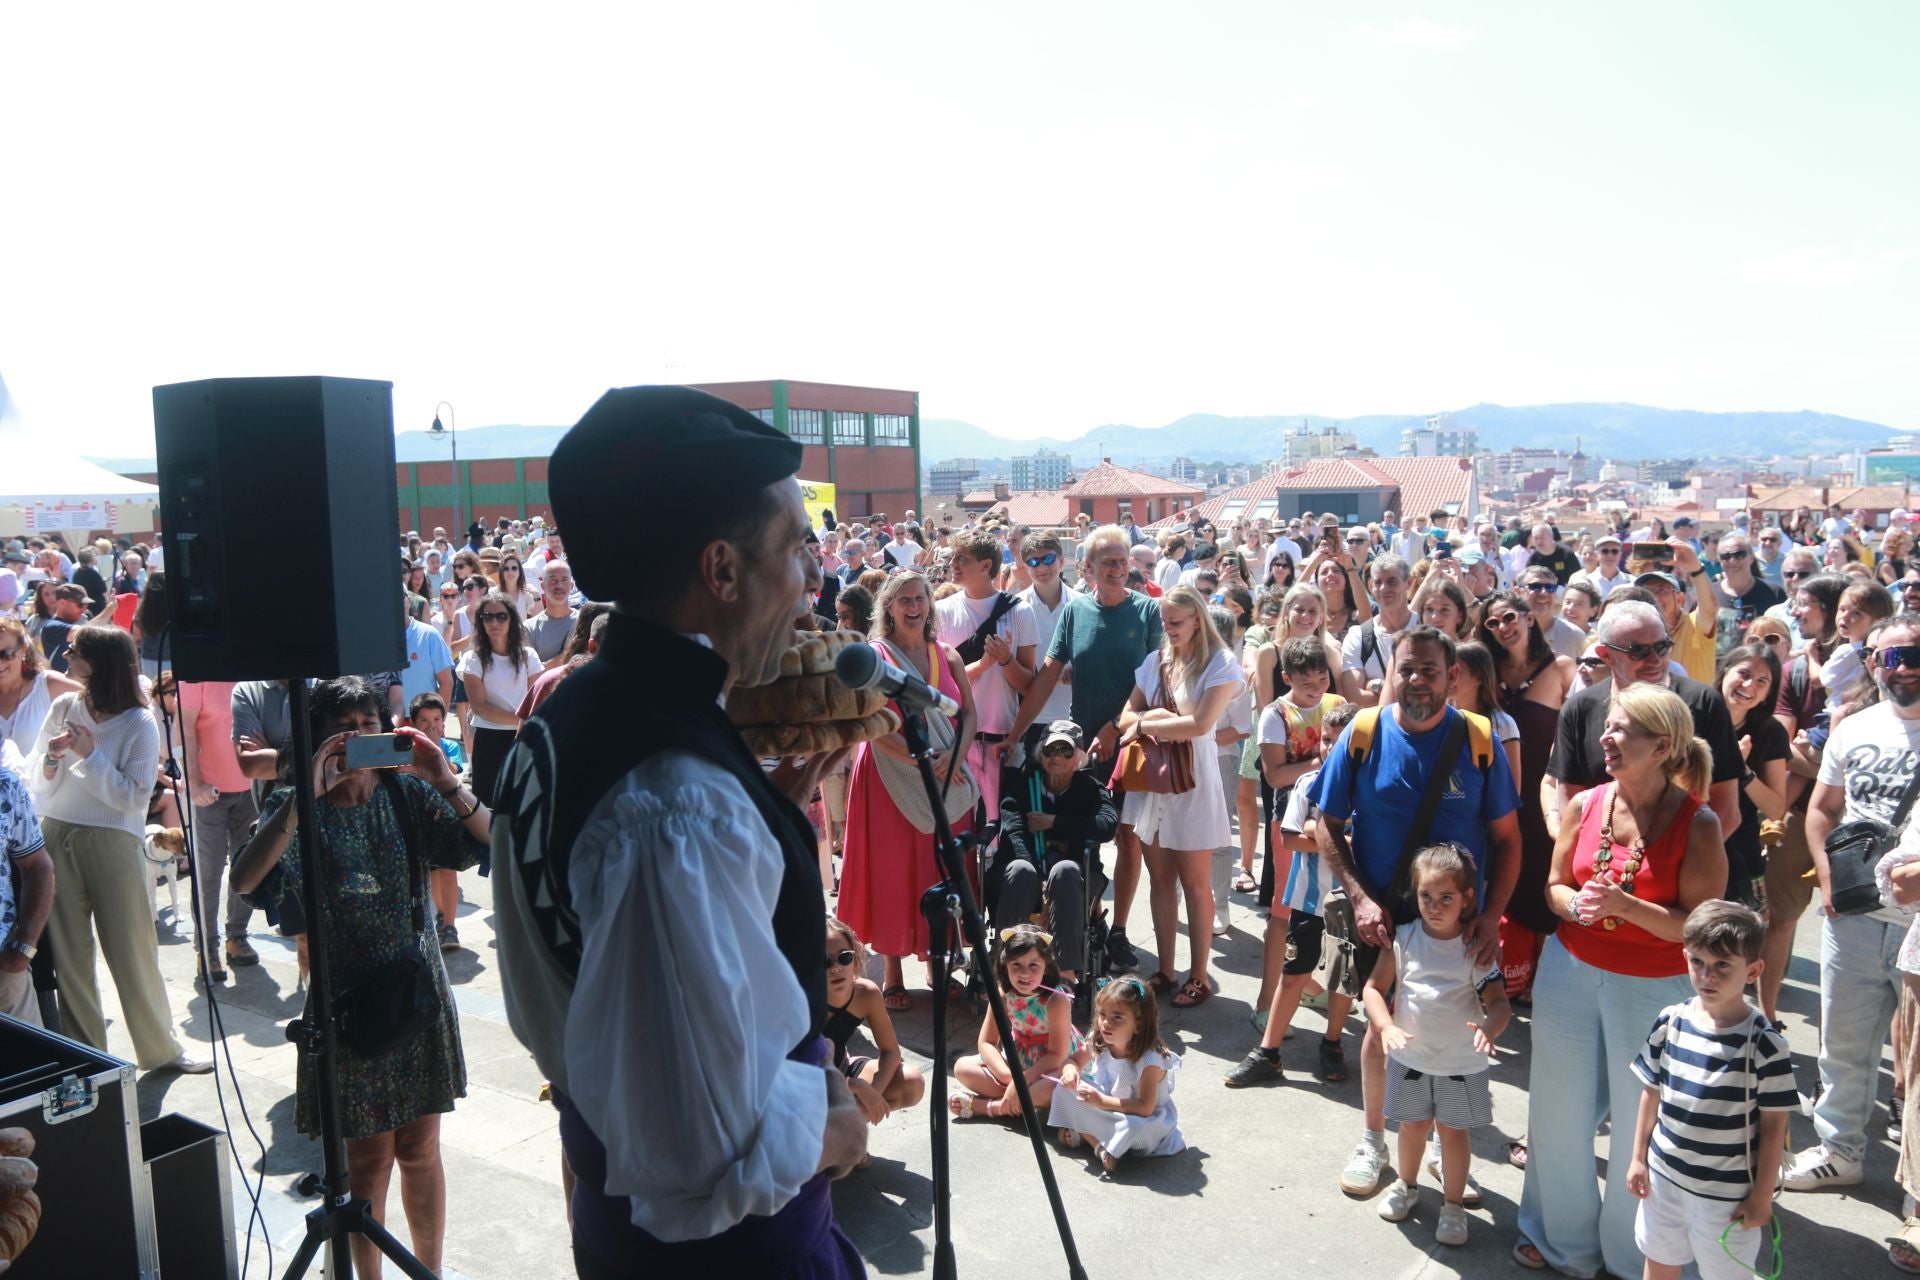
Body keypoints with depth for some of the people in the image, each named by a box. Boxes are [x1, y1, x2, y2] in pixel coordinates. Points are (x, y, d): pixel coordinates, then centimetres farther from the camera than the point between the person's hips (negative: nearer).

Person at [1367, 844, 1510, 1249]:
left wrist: (1489, 1028, -37)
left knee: (1454, 1131, 8)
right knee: (1414, 1124, 17)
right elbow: (1374, 988, -6)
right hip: (1411, 1055, 2)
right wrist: (1386, 1026, -22)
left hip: (1461, 1063, -2)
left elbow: (1499, 1003, -15)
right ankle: (1406, 1185, 41)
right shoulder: (1403, 939, -9)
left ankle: (1453, 1204, 28)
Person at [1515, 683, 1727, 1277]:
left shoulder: (1696, 823, -12)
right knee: (1561, 1108, 13)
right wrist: (1574, 904, -13)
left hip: (1653, 987, -4)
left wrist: (1624, 905, -25)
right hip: (1570, 971, 4)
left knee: (1639, 1119, 7)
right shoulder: (1586, 805, -2)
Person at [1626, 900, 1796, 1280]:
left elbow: (1773, 1125, -11)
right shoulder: (1670, 1022, -7)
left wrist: (1762, 1195, -8)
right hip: (1663, 1176, 4)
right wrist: (1638, 1157, 7)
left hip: (1729, 1193, -4)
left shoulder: (1765, 1044, -18)